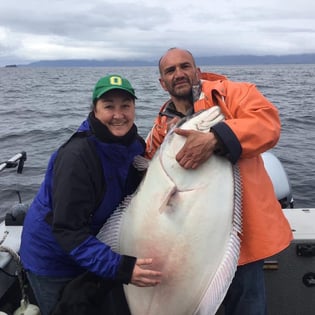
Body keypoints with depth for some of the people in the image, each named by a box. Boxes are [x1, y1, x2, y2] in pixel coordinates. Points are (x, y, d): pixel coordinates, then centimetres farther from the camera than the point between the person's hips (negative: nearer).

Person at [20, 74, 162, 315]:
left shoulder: (135, 145, -9)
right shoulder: (76, 156, -30)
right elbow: (68, 229, -32)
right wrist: (120, 267, -39)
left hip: (97, 251, 7)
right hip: (53, 258, -6)